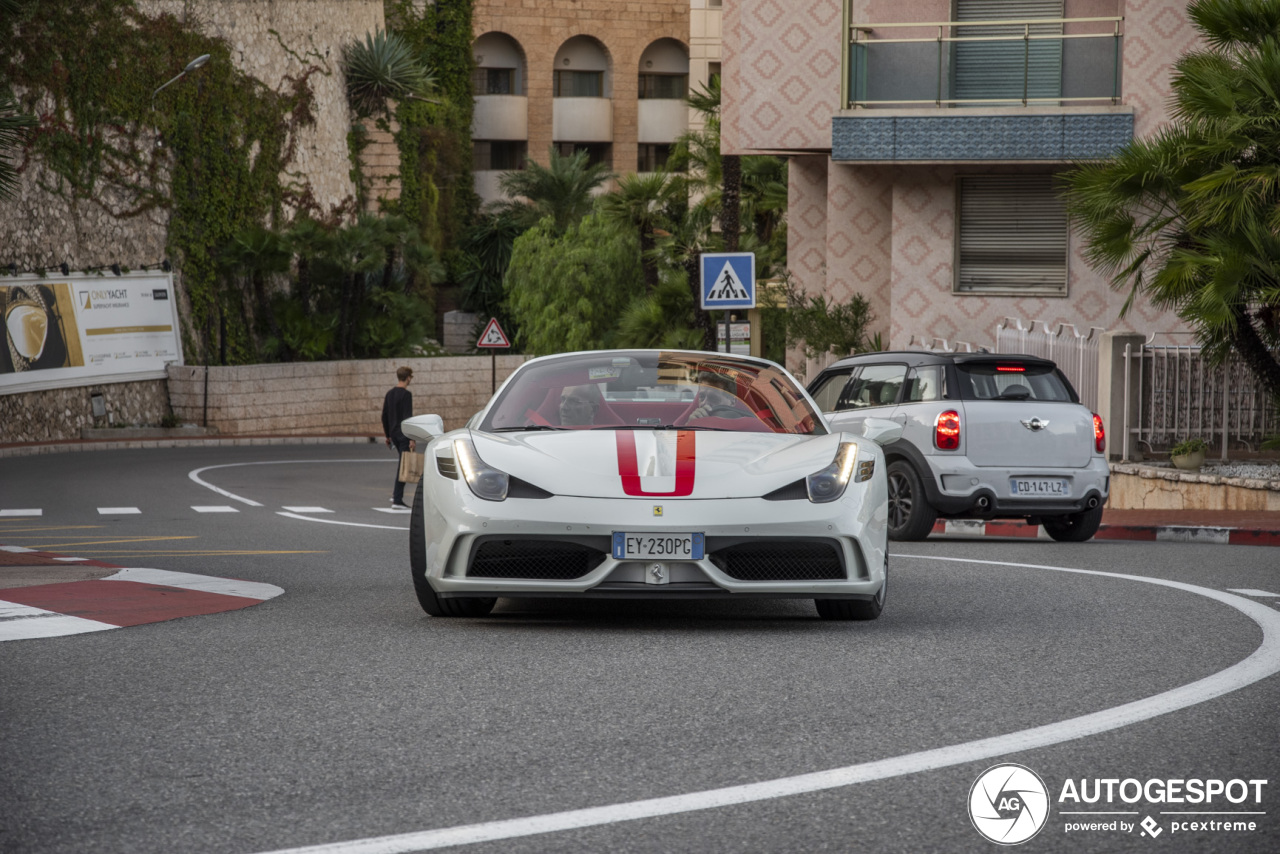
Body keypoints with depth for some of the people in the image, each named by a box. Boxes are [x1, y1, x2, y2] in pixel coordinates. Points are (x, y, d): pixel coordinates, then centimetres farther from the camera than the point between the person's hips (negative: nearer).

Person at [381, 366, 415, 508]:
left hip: (393, 434, 8)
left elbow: (384, 416, 15)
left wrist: (388, 435, 22)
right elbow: (408, 417, -19)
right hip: (403, 434, -8)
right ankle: (397, 499, -8)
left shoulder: (389, 394, 11)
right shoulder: (406, 395, -13)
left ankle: (396, 494, 15)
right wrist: (412, 438, -19)